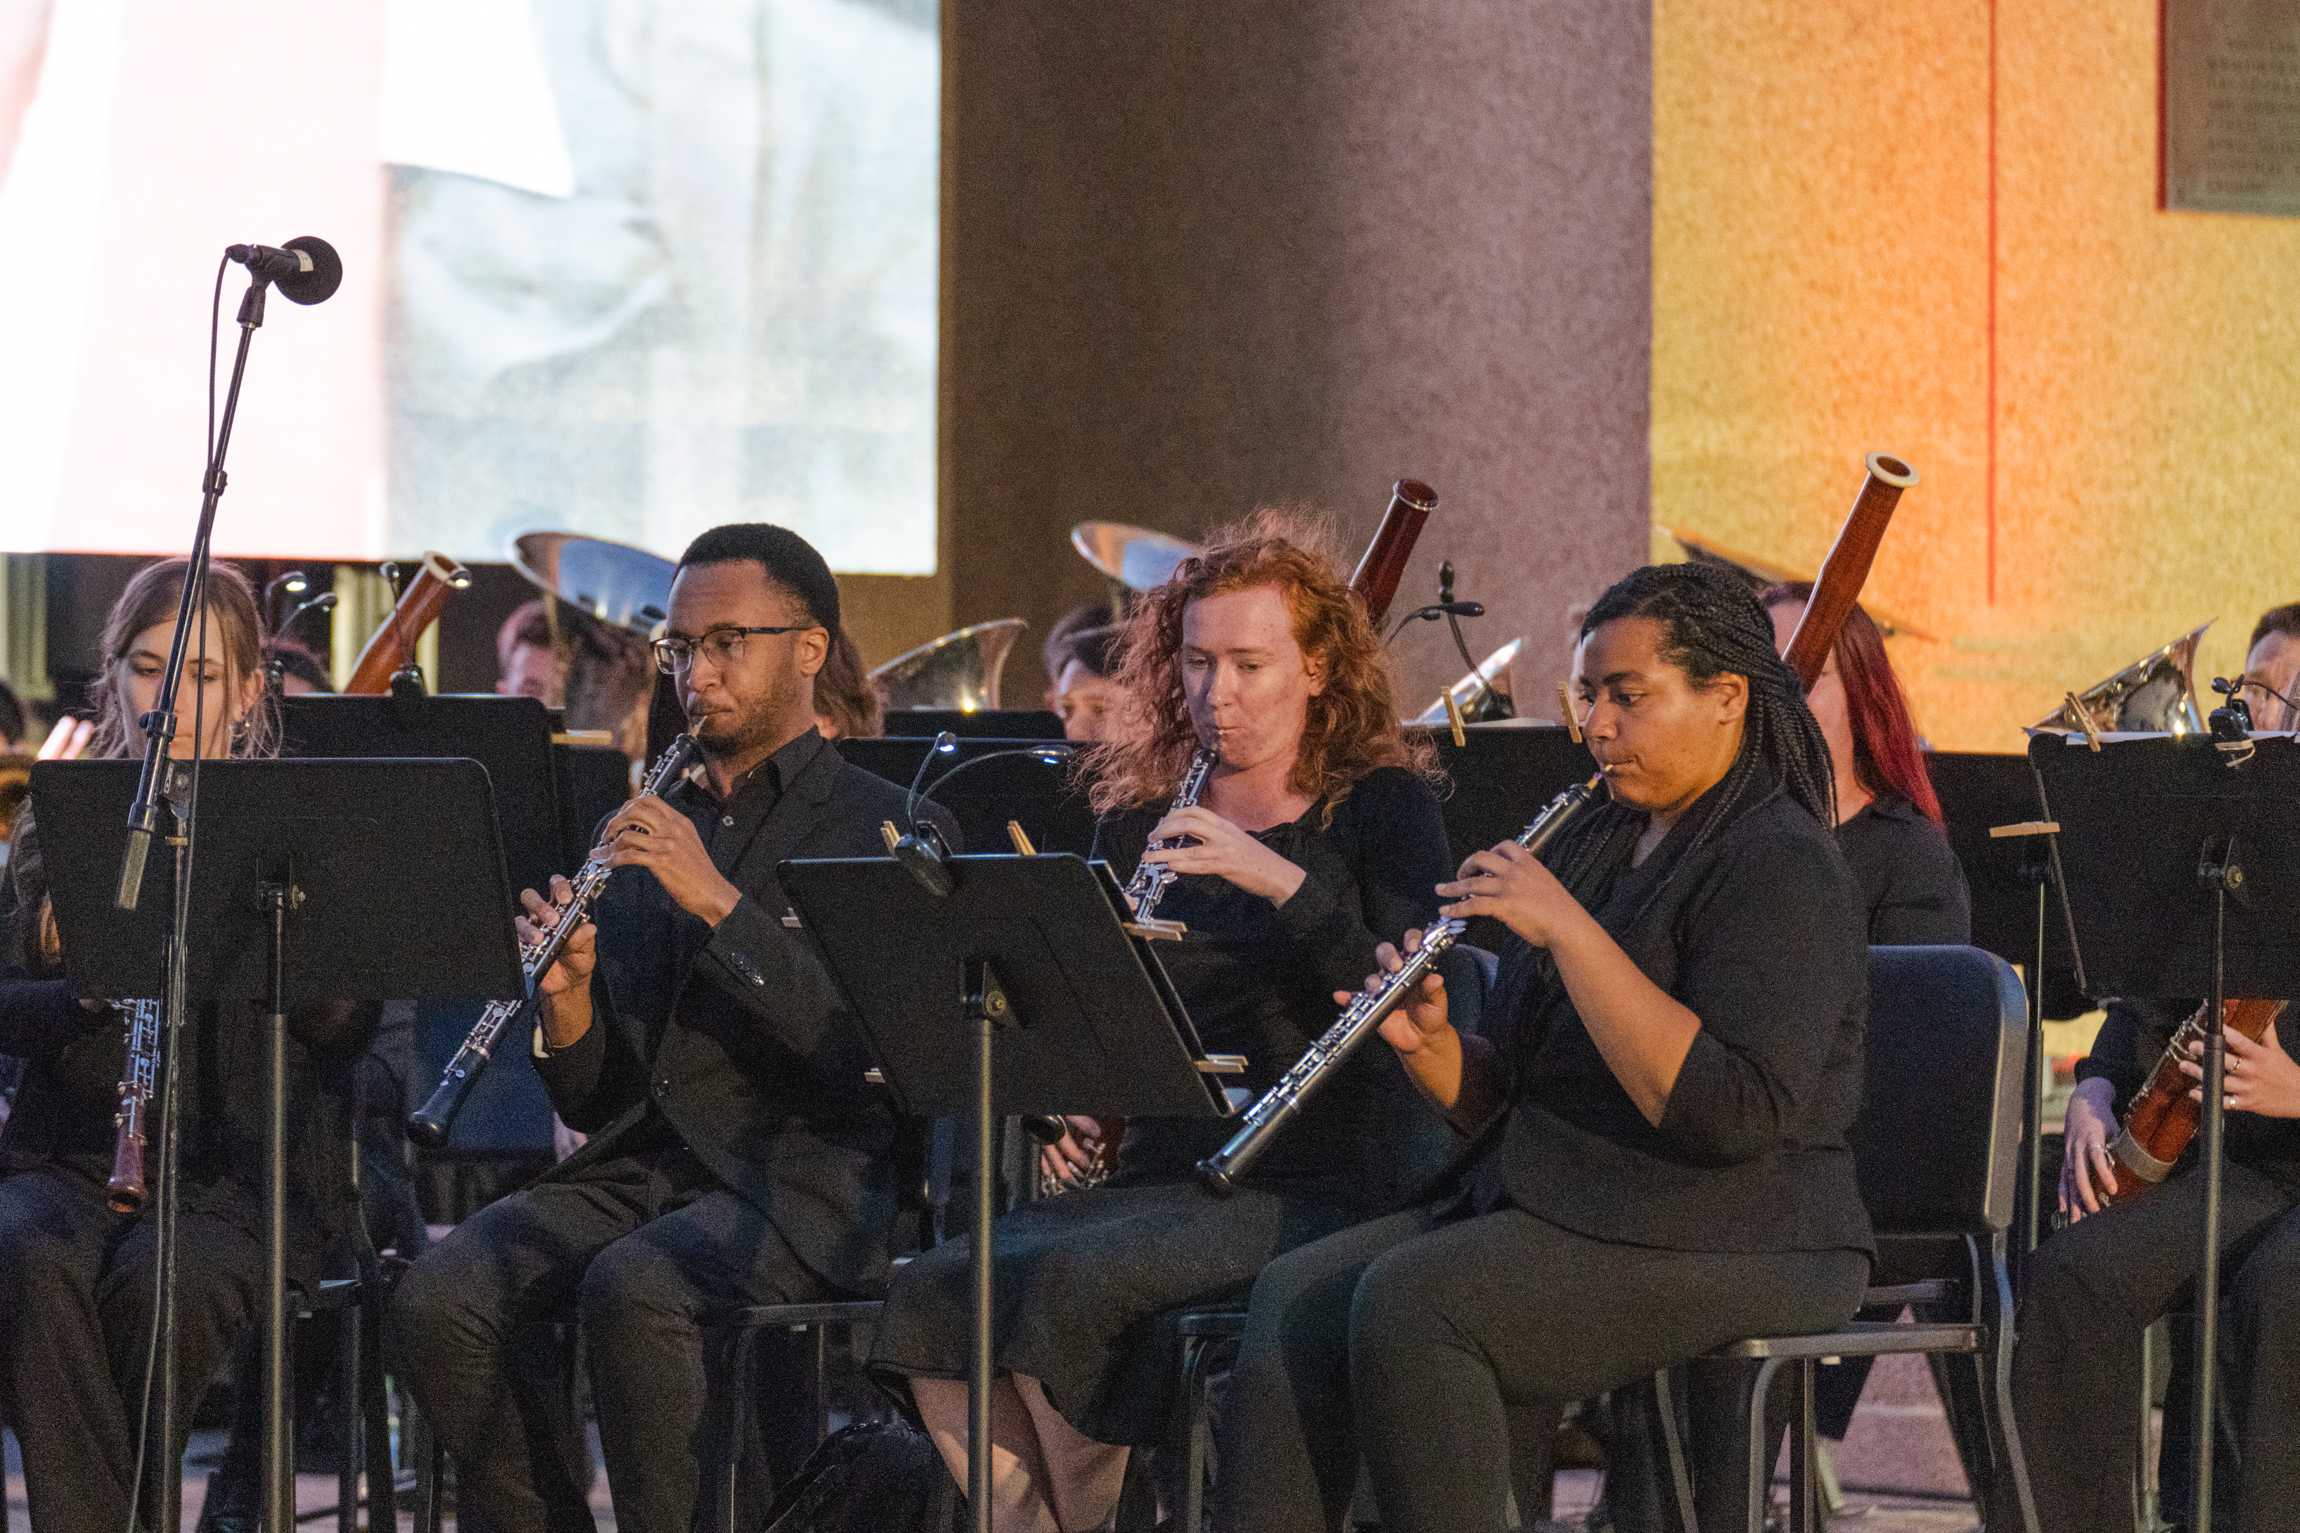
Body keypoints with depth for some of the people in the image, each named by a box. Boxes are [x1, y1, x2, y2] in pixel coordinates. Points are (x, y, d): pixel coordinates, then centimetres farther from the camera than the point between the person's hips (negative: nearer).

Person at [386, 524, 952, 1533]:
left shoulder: (886, 828, 3)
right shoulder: (644, 832, 19)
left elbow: (870, 1048, -13)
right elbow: (591, 1100, 17)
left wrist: (716, 899, -18)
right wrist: (566, 993, -5)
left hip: (803, 1187, -5)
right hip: (636, 1166, 5)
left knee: (630, 1288, -35)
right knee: (435, 1303, -21)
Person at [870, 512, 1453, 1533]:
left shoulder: (1383, 808, 2)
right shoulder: (1137, 824, 16)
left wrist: (1283, 880, -24)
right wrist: (1079, 1110, -4)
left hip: (1321, 1183, -5)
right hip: (1162, 1171, 5)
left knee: (1070, 1280, -30)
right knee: (933, 1292, -21)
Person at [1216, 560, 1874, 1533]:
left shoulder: (1783, 869, -10)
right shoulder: (1590, 846, 17)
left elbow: (1732, 1113, -25)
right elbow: (1501, 1103, 19)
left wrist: (1567, 932, -23)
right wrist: (1431, 1047, -5)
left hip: (1730, 1247, -9)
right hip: (1547, 1213, 9)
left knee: (1407, 1303, -28)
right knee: (1293, 1299, -12)